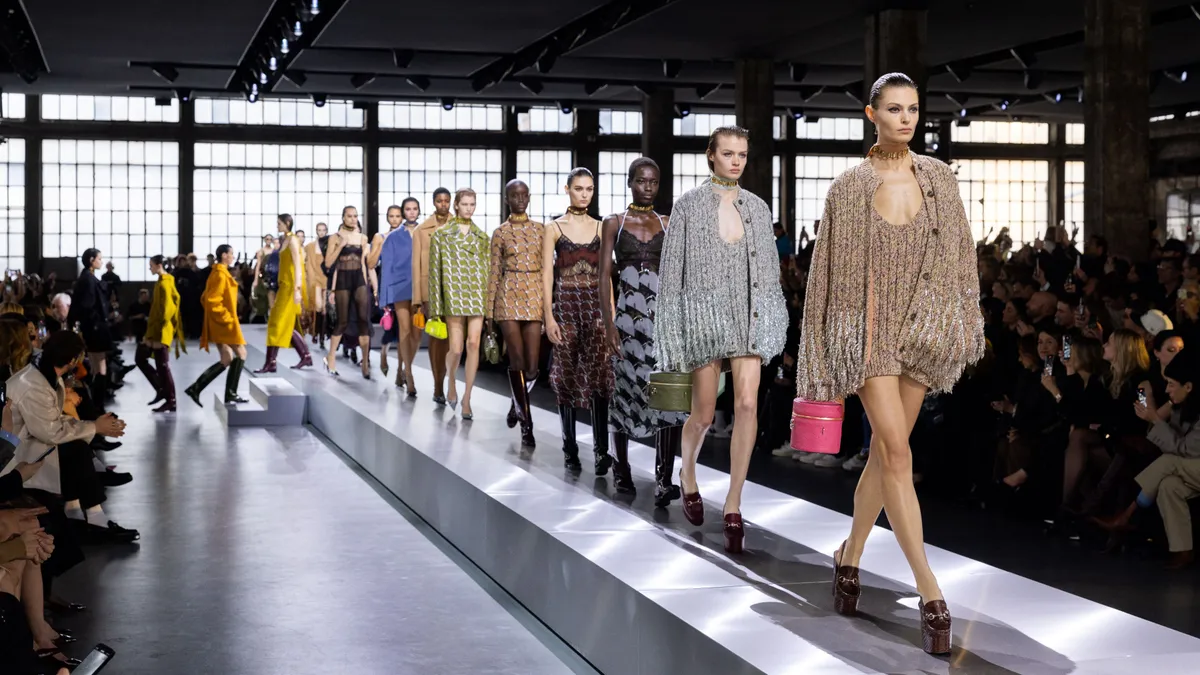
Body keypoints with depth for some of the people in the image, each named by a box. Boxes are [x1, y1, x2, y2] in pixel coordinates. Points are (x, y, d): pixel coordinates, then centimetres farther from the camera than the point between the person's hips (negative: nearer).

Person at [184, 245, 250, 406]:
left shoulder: (217, 273, 15)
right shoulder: (221, 275, -16)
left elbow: (206, 298, 20)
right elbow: (212, 301, -24)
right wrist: (227, 318, -18)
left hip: (219, 323, 10)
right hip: (225, 323, -10)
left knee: (226, 360, 10)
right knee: (241, 354, -3)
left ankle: (196, 388, 6)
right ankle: (230, 394, -2)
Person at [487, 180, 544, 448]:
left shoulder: (540, 229, 10)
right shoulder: (500, 232, 5)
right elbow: (494, 272, 5)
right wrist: (489, 312, 1)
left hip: (534, 297, 2)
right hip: (509, 297, -2)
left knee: (532, 365, -2)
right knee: (517, 361, -6)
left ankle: (517, 404, 27)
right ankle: (526, 424, 2)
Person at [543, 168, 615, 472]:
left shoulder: (600, 228, 9)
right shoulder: (554, 228, 3)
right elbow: (547, 274, 0)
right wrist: (548, 316, -8)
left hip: (595, 305, 1)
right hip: (566, 305, -1)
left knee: (599, 376, -8)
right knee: (567, 377, 3)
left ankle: (601, 450, -9)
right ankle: (570, 448, 13)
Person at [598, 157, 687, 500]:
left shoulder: (668, 225, 10)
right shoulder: (615, 223, 6)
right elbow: (605, 276, 1)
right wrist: (608, 323, -8)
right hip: (628, 314, -1)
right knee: (625, 389, 7)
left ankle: (664, 480, -12)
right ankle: (622, 467, 26)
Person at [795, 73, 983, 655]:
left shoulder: (938, 178, 4)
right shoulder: (850, 188, -4)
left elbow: (959, 257, 10)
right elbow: (831, 273, -1)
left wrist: (967, 329, 4)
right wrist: (827, 369, -2)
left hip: (924, 327, 4)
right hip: (870, 328, -3)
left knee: (884, 453, 10)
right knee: (897, 453, -11)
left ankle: (849, 557, 30)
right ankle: (931, 595, -11)